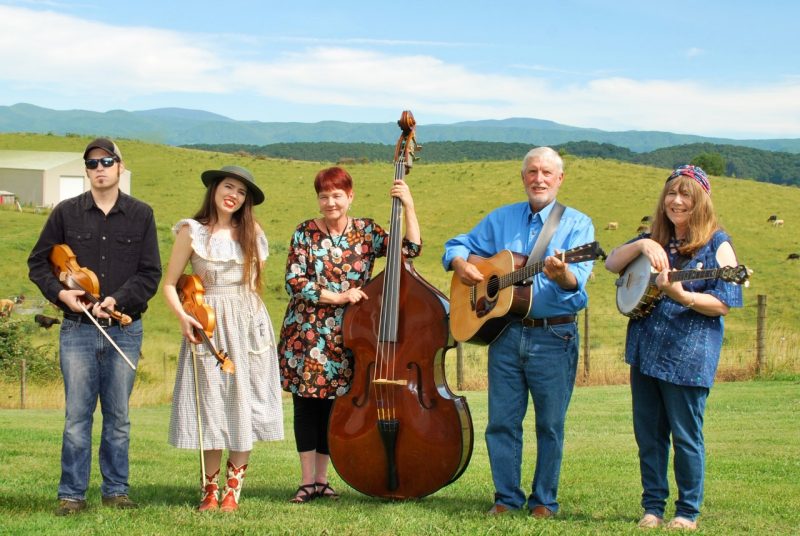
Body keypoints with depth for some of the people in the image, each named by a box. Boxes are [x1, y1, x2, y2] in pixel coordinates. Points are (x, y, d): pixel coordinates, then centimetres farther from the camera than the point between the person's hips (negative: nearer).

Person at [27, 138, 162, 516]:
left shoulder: (141, 215, 5)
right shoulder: (66, 213, 5)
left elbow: (150, 273, 2)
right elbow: (37, 263, 10)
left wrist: (118, 300, -13)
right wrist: (60, 292, -8)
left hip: (125, 329, 1)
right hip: (78, 328, 0)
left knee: (118, 415, 7)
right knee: (77, 414, 0)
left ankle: (116, 491, 17)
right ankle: (72, 495, 7)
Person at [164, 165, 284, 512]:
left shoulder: (251, 232, 10)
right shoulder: (192, 232, 1)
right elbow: (169, 284, -1)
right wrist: (182, 316, -16)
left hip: (248, 326, 3)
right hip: (209, 327, -2)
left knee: (244, 406, 0)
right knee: (212, 408, -2)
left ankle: (232, 490, 7)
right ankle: (210, 490, 9)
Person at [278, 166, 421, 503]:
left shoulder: (366, 232, 3)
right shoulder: (305, 233, 0)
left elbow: (411, 248, -9)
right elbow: (295, 282, -8)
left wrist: (408, 206, -18)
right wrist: (337, 297, -16)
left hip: (345, 338, 1)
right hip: (306, 334, -1)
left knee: (331, 405, 5)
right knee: (306, 404, 2)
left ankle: (321, 479, 15)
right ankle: (307, 480, 10)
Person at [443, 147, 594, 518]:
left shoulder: (577, 224, -1)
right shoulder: (500, 219, 12)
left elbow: (577, 280, -15)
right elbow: (457, 245, 19)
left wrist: (563, 275, -38)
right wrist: (460, 264, -4)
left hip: (555, 336, -3)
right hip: (505, 331, 3)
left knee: (550, 424, 4)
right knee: (501, 421, 5)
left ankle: (544, 500, 16)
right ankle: (507, 497, 17)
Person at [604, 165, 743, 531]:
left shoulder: (716, 244, -4)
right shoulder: (654, 240, 13)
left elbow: (723, 304, -10)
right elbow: (611, 264, 6)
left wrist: (681, 295, -25)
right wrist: (641, 246, -11)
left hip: (688, 355, -6)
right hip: (645, 350, 6)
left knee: (685, 435, 0)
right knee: (648, 434, 9)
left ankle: (688, 512, 12)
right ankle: (653, 507, 19)